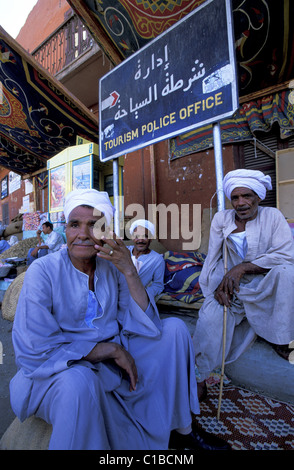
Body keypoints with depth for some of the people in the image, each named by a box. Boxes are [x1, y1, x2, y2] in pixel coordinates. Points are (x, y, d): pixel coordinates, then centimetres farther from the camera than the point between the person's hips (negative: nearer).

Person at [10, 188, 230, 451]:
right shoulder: (42, 272, -17)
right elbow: (35, 351, -21)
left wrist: (130, 272, -24)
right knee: (78, 382, -38)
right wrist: (111, 350, -22)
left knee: (175, 329, -6)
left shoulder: (112, 268, -6)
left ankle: (182, 429, 9)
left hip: (115, 356, 5)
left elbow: (148, 325, -11)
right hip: (62, 369, -4)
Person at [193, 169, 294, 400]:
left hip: (265, 287, 0)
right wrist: (218, 286, -15)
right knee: (210, 317, -22)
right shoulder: (221, 218, 2)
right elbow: (213, 257, 0)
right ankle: (199, 379, -5)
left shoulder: (272, 216, -1)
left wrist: (242, 267, -24)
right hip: (230, 286, 1)